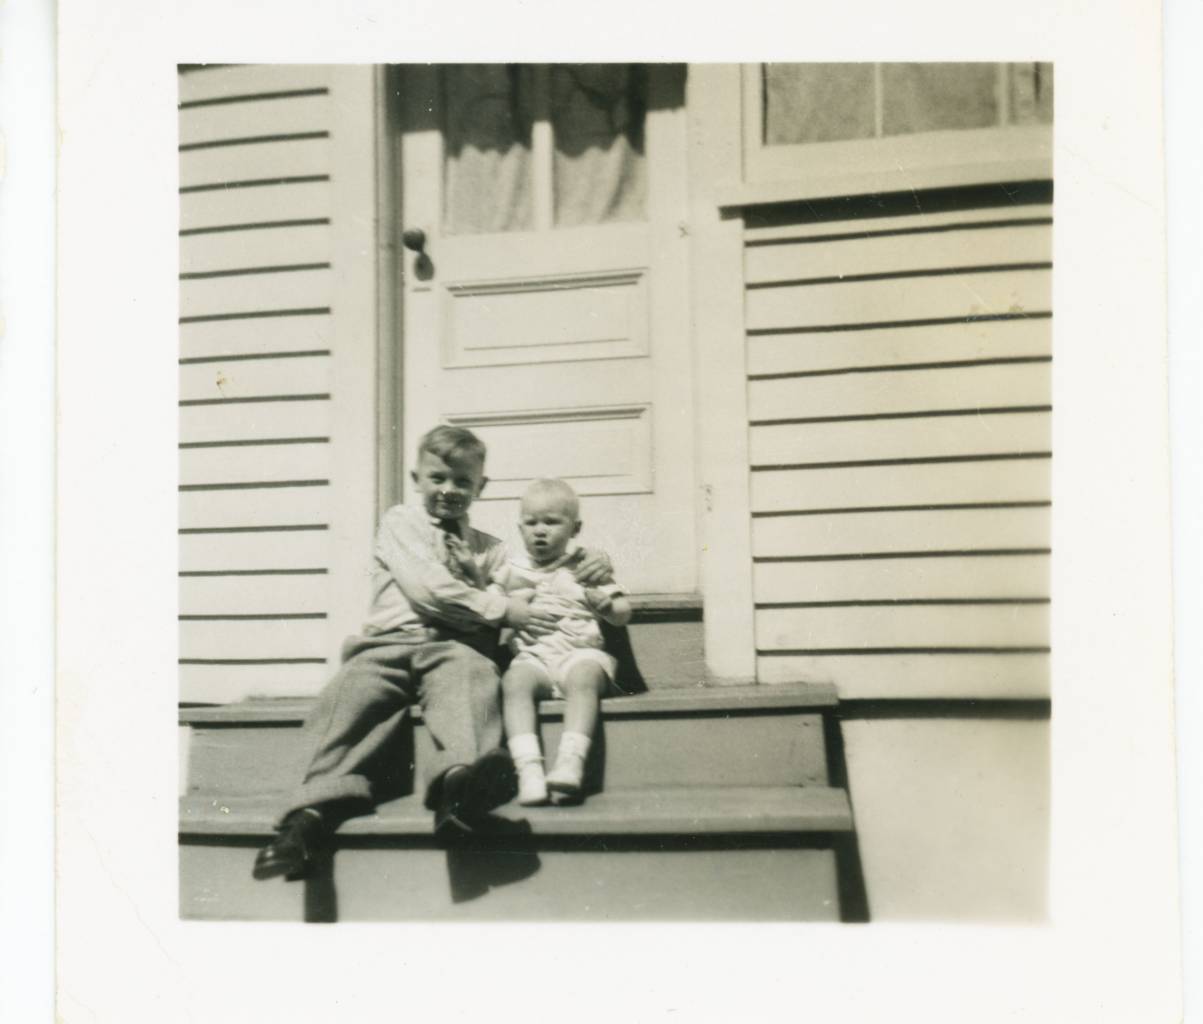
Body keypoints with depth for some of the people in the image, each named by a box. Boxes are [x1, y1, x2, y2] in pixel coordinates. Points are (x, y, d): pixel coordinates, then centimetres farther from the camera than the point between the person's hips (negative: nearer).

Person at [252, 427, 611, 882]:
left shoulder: (488, 548, 30)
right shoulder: (400, 521, 17)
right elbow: (427, 587, 2)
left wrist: (589, 565, 8)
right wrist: (503, 609, -3)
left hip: (455, 647, 1)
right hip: (391, 641, 0)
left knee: (471, 676, -35)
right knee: (352, 690, -32)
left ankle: (461, 781, -63)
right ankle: (314, 813, -42)